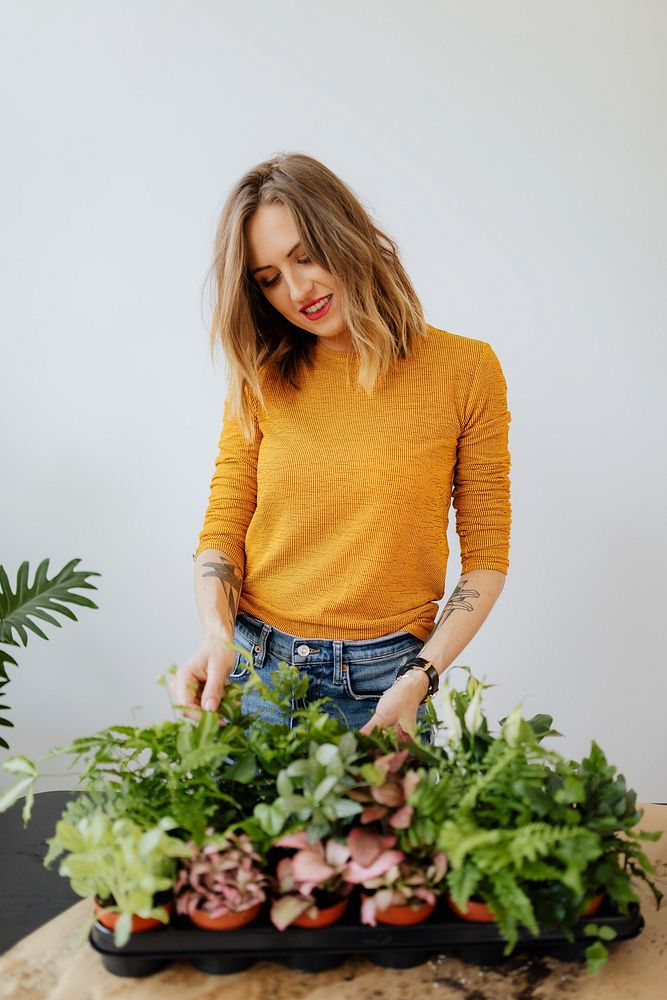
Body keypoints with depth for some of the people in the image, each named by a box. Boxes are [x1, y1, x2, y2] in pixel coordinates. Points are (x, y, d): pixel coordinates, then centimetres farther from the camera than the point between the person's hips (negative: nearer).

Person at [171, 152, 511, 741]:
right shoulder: (260, 378, 3)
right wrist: (217, 637, -17)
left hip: (378, 681, -2)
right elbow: (223, 529, 2)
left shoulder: (466, 369, -4)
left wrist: (421, 677, -14)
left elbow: (486, 556, -3)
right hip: (252, 666, 2)